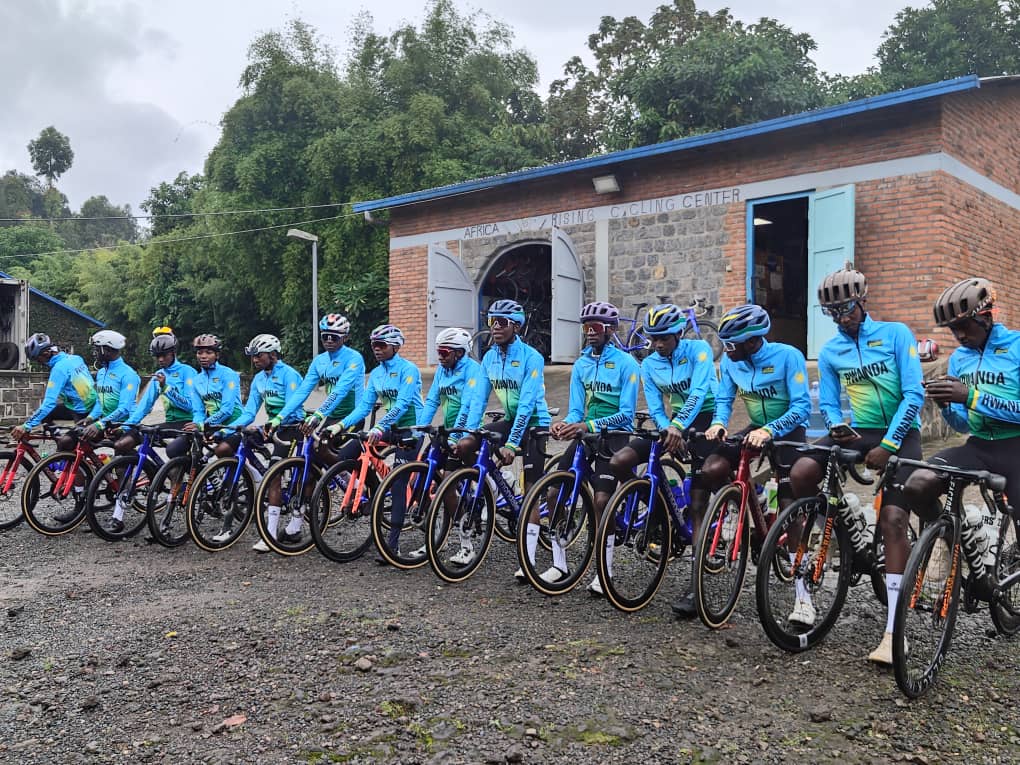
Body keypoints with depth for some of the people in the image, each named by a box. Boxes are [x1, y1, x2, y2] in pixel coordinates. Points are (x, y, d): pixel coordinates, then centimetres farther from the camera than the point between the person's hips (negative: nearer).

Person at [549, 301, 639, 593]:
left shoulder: (626, 363, -8)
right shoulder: (581, 364, 10)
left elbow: (626, 414, -15)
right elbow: (576, 410, 6)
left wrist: (587, 426, -29)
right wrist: (565, 424, -18)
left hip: (615, 436, -5)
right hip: (586, 434, 6)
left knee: (601, 500, -17)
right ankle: (559, 564, 5)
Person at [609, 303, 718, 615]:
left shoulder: (698, 350, -9)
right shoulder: (649, 364, 4)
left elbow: (698, 392, -23)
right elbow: (656, 409, 0)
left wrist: (678, 426, -38)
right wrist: (668, 429, -22)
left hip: (704, 421, -5)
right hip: (673, 424, 5)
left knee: (698, 505, -11)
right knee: (619, 462, -13)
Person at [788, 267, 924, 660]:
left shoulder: (896, 333, -3)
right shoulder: (829, 352, 8)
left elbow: (914, 395, -9)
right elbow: (828, 403, 9)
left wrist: (888, 444, -16)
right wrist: (837, 426, -15)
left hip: (898, 434, -3)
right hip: (856, 433, 3)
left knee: (893, 520, -19)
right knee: (800, 474, -23)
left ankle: (892, 632, -15)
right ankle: (803, 593, -16)